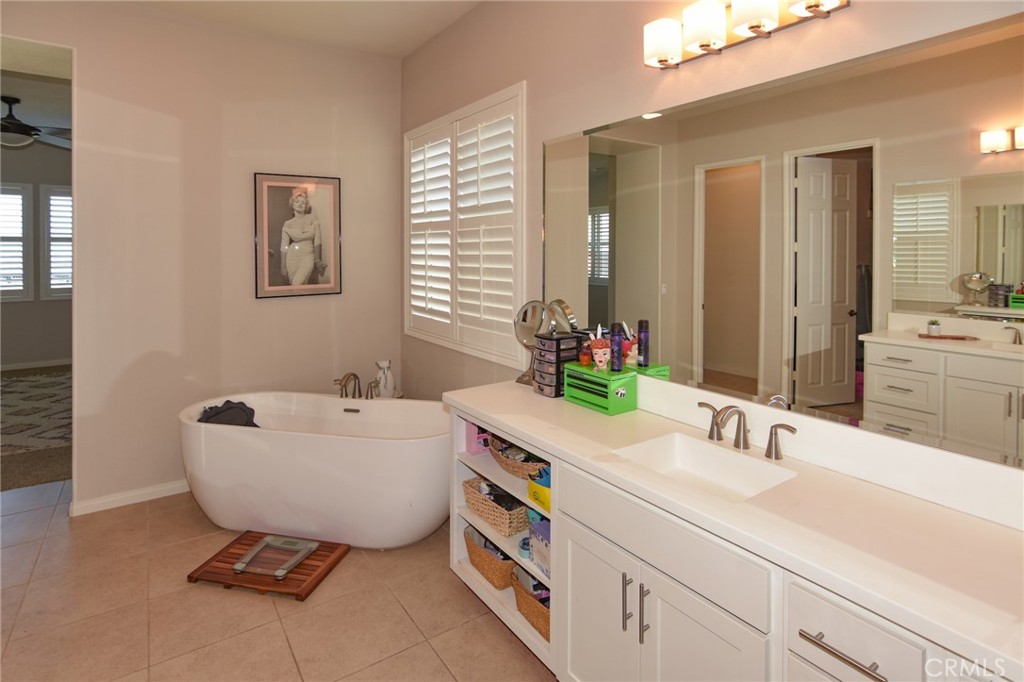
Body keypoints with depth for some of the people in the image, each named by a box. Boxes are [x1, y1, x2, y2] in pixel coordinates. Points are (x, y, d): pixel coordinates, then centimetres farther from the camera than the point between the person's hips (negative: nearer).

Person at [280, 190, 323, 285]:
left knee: (297, 284, -19)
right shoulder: (288, 224, 3)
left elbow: (317, 240, 3)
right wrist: (283, 266, 2)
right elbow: (284, 246, 3)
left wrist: (317, 259, 3)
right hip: (292, 257, 1)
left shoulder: (312, 219, 2)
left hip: (308, 256, -1)